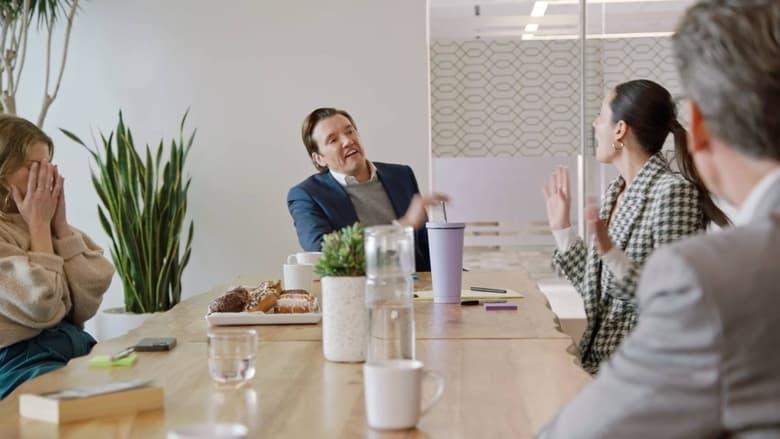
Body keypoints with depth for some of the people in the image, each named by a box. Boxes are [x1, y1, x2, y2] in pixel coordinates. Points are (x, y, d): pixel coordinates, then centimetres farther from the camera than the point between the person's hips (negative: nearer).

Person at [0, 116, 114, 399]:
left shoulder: (36, 223, 14)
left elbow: (86, 304, 5)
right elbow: (41, 308, -18)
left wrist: (60, 223, 1)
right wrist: (39, 224, -7)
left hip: (74, 345, 8)